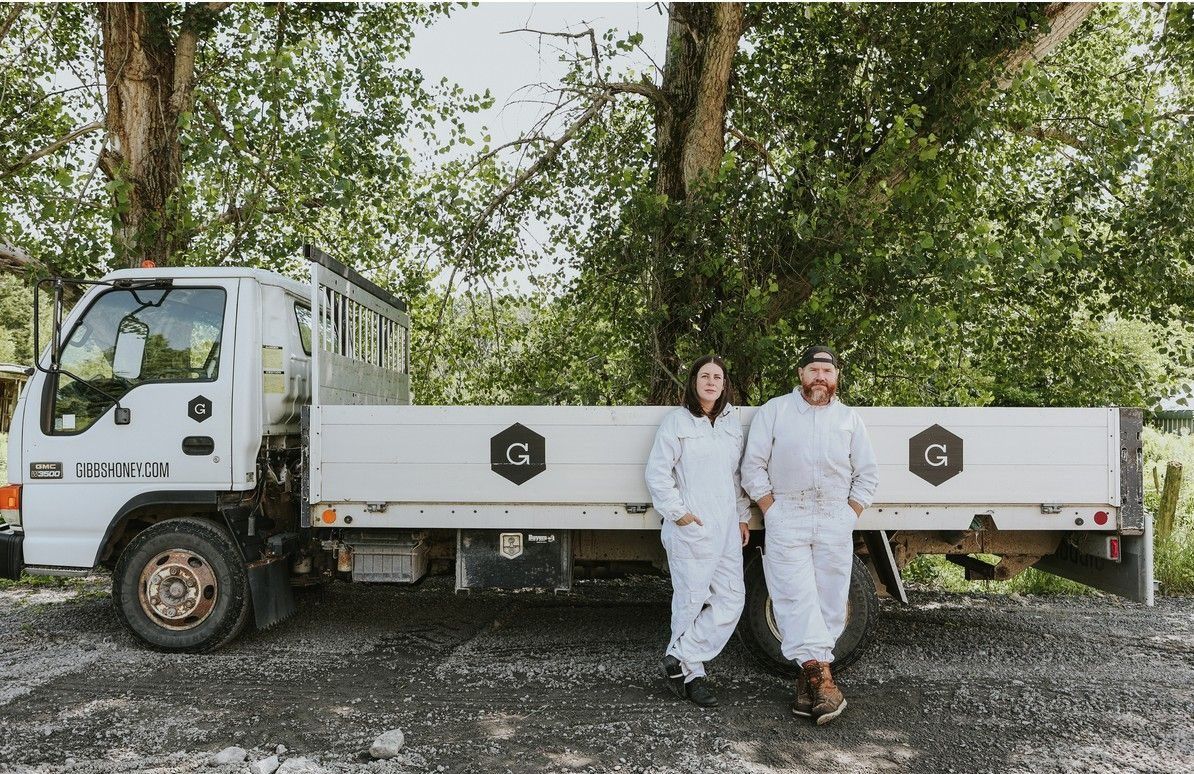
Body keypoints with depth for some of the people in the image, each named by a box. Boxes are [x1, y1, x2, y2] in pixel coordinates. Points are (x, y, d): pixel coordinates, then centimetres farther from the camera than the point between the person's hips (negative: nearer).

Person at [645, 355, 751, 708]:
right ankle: (691, 674, 15)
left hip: (726, 529, 7)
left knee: (732, 598, 4)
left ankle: (679, 659, 12)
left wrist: (743, 516, 16)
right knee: (691, 600, 0)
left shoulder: (731, 422, 14)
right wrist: (677, 512, -11)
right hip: (691, 529, -6)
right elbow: (656, 472, -7)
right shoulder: (677, 421, -4)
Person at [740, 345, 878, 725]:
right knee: (797, 598, -12)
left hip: (835, 522, 3)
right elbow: (753, 465, 2)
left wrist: (851, 515, 4)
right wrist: (771, 511, -5)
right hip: (787, 520, -2)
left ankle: (809, 679, 11)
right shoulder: (774, 411, 5)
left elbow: (867, 474, 15)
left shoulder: (849, 418, 12)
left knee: (829, 601, 2)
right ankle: (821, 676, -15)